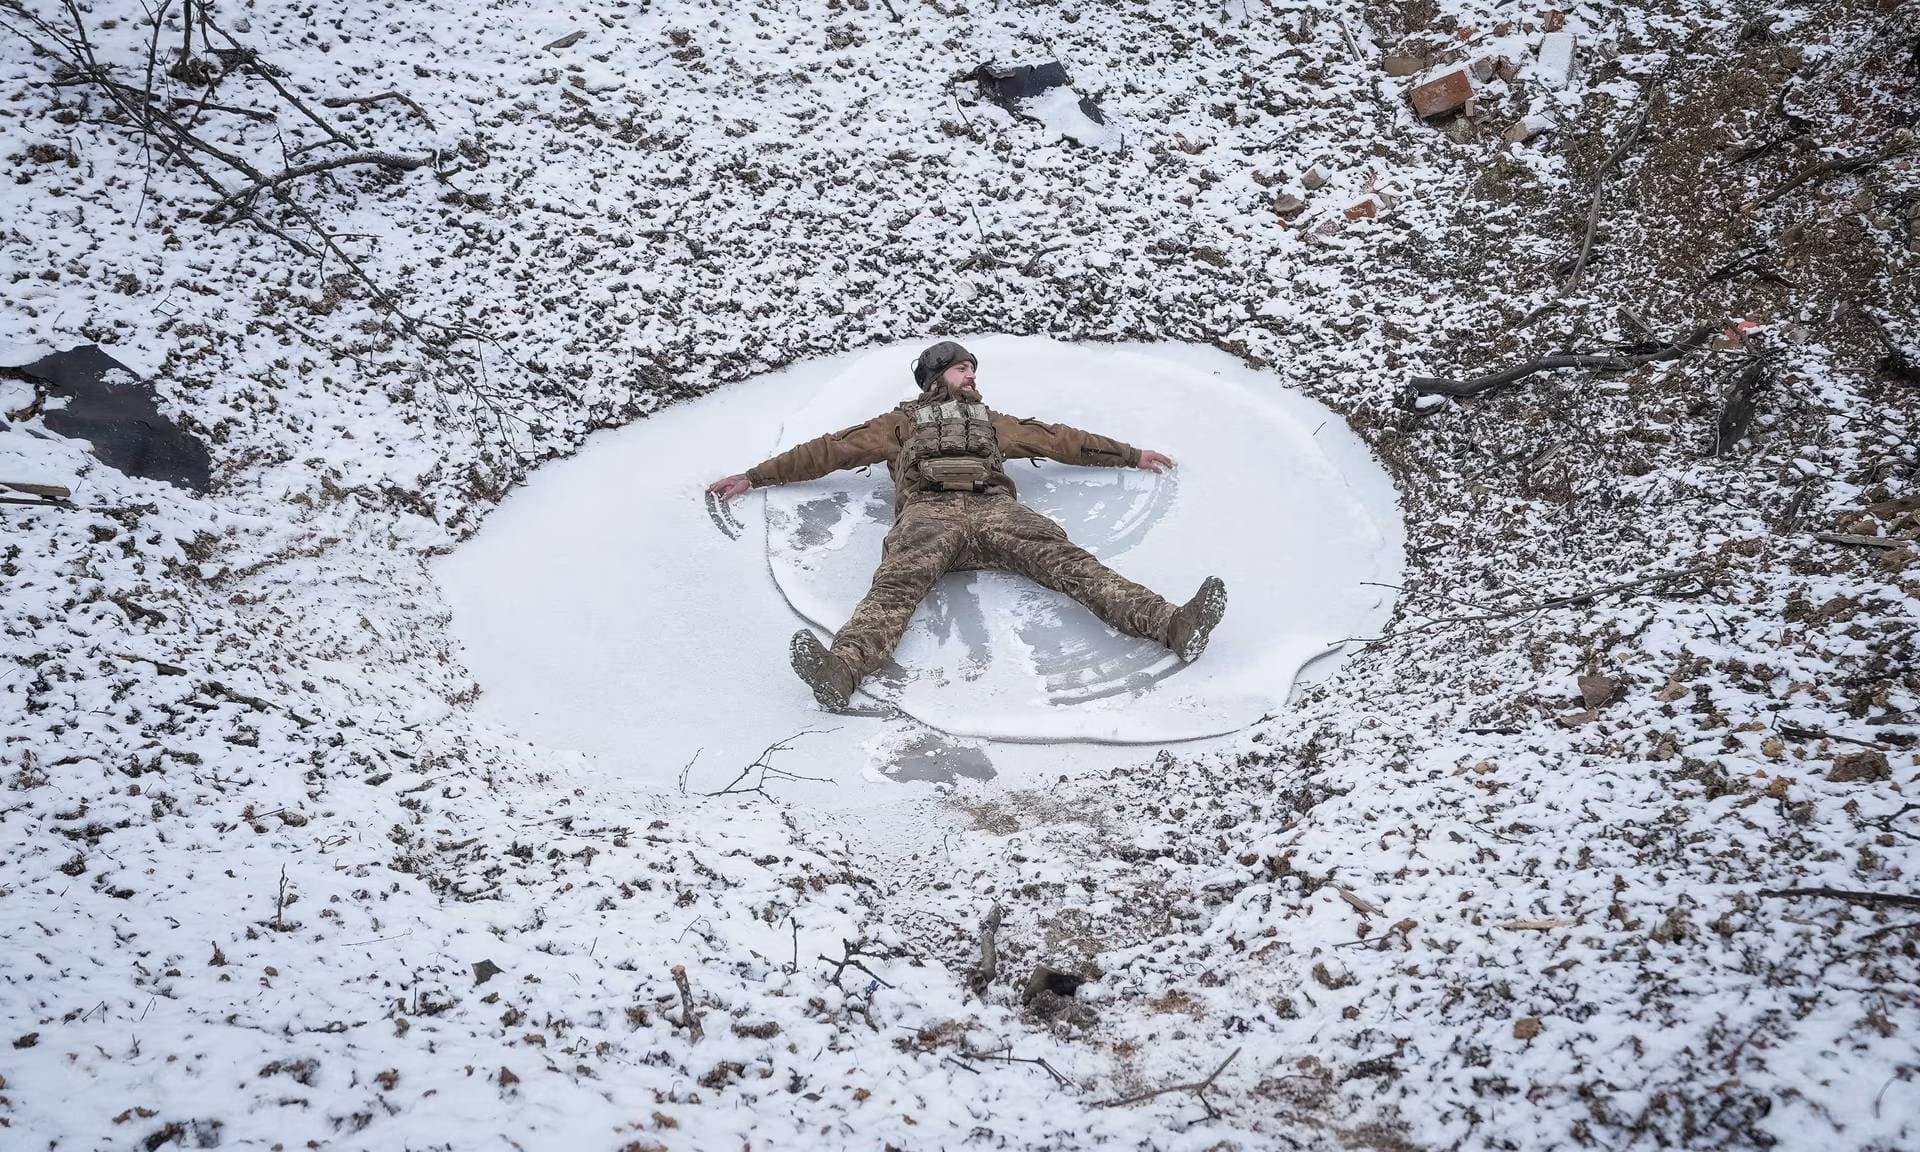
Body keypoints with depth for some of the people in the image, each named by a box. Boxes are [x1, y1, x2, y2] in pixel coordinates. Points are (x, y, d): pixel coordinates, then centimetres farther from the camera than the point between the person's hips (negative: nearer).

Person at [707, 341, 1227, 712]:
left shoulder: (995, 423, 40)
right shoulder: (903, 422, 33)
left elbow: (1063, 440, 43)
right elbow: (831, 450, 29)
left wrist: (1131, 454, 43)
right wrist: (755, 476, 25)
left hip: (995, 508, 2)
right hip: (929, 513, -2)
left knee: (1069, 561, -23)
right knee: (897, 585, -33)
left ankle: (1173, 625, -43)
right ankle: (841, 669, -61)